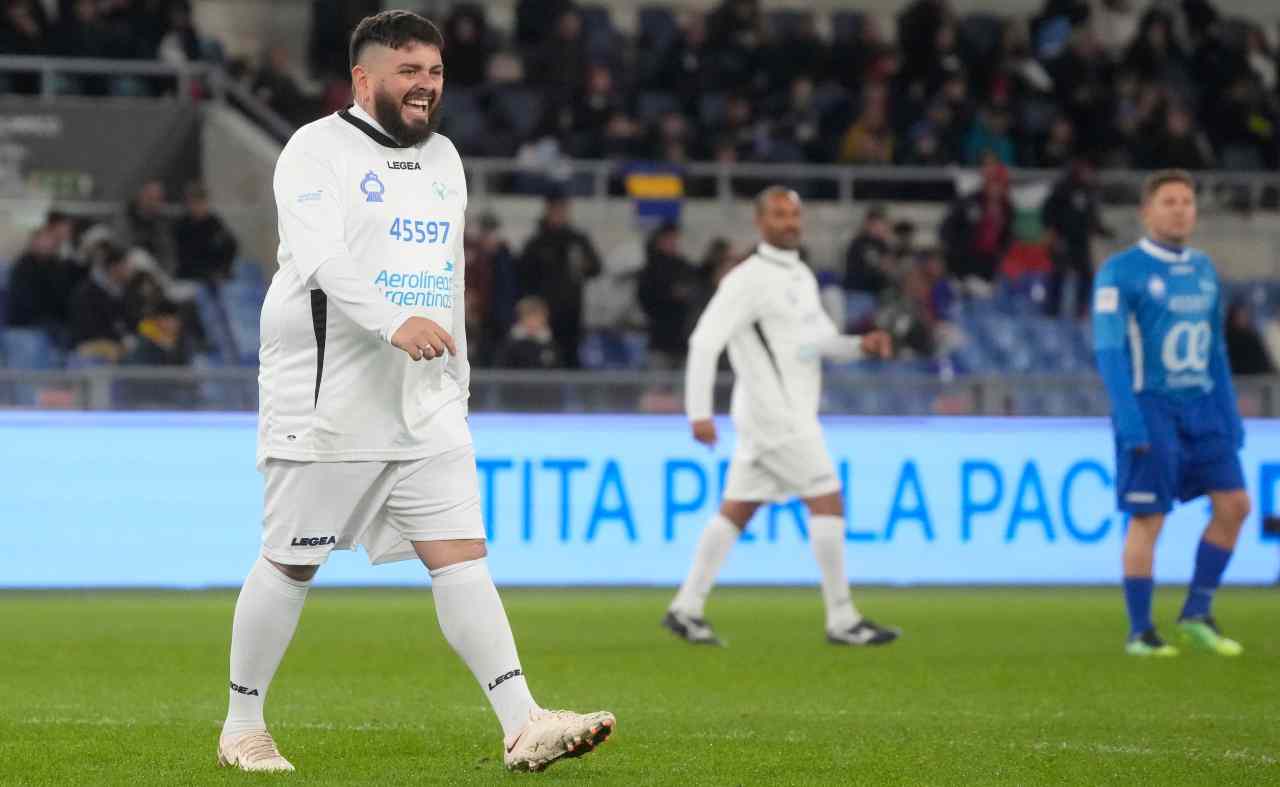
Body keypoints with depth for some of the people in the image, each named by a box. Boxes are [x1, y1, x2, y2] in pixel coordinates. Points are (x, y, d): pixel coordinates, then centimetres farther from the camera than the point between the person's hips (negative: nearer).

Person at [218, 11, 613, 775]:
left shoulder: (443, 158, 15)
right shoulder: (318, 151, -8)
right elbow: (320, 258, -24)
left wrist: (457, 385, 19)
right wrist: (395, 324, -38)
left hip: (425, 410, 6)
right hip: (326, 404, -6)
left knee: (462, 555, -5)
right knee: (291, 565, 3)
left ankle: (524, 726, -15)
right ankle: (244, 727, 18)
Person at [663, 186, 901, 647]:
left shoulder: (801, 276, 16)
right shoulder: (749, 280, -12)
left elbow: (822, 341, 21)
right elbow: (704, 341, -16)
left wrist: (862, 345, 0)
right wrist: (699, 413, -21)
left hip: (791, 413, 9)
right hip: (775, 413, -9)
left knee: (736, 511, 9)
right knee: (827, 502, -9)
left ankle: (686, 609, 11)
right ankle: (841, 621, -6)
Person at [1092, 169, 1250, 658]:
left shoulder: (1203, 269, 12)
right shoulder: (1121, 271, -7)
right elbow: (1109, 349, -12)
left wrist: (1230, 414, 13)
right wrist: (1130, 422, -20)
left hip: (1201, 406, 6)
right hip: (1150, 409, -6)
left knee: (1233, 503, -2)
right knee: (1147, 519, -5)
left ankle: (1197, 615, 9)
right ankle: (1140, 633, 4)